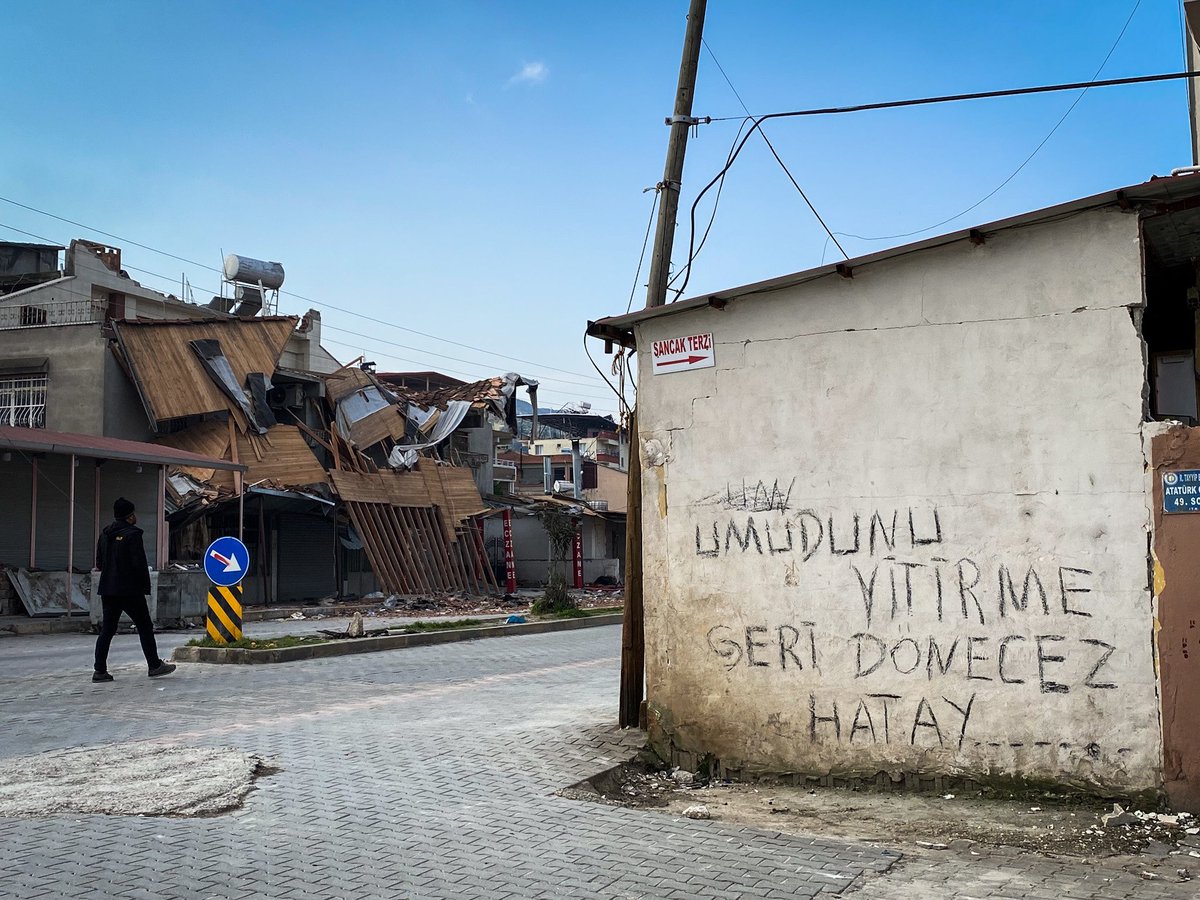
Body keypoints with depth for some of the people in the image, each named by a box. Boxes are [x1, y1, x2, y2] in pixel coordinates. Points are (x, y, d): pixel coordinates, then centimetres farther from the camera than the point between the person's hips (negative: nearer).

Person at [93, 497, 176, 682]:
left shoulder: (104, 535, 10)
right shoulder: (132, 534, -13)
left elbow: (99, 563, 14)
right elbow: (139, 564, -16)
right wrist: (146, 586, -7)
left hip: (108, 589, 7)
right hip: (130, 590, -7)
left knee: (107, 629, 8)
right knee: (145, 627, 4)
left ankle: (100, 670, 2)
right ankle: (154, 666, 10)